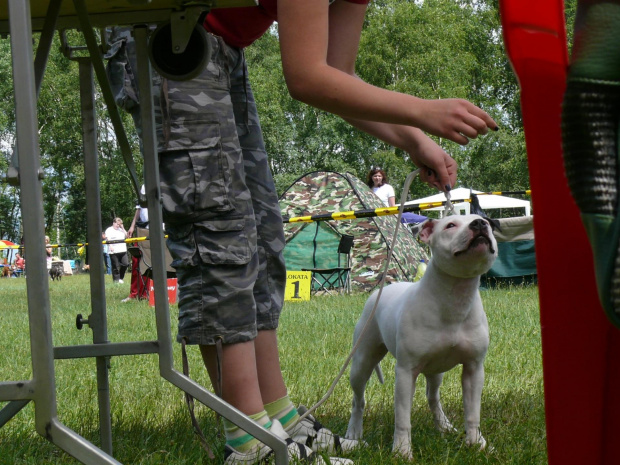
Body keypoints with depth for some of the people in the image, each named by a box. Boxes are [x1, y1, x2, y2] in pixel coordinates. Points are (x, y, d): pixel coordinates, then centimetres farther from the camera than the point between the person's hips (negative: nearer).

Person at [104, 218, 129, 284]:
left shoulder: (121, 230, 19)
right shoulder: (109, 230, 1)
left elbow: (126, 236, 12)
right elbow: (107, 239, -9)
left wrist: (122, 228, 7)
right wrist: (110, 246, -24)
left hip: (123, 251, 5)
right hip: (114, 251, -5)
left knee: (125, 264, -2)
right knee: (115, 267, -3)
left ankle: (120, 278, 14)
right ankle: (116, 280, 3)